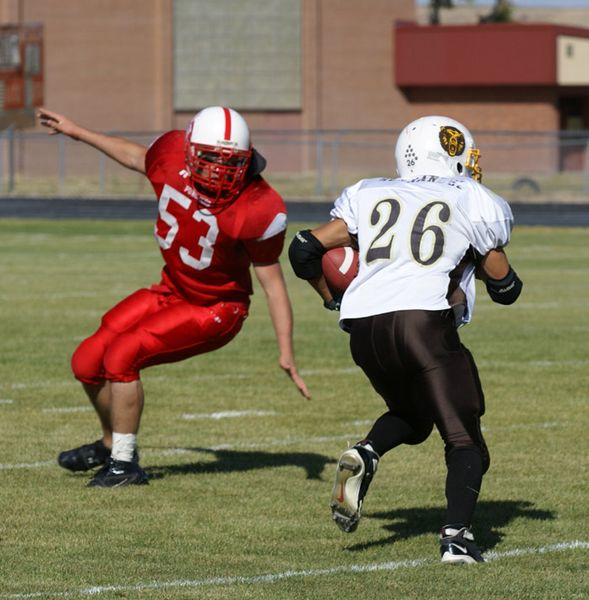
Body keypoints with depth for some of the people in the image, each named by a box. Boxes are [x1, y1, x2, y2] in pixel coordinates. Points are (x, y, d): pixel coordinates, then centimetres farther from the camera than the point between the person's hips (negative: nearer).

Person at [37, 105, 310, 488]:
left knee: (122, 356, -20)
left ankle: (125, 464, -4)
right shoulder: (173, 156, -16)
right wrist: (77, 132, 19)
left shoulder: (257, 209, -29)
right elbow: (138, 157, 10)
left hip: (215, 310, -7)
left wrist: (287, 355, -20)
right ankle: (113, 444, 33)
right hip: (172, 291, 7)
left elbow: (272, 281, -18)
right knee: (88, 362, 6)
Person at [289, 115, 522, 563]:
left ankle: (365, 456, 0)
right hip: (425, 321, -4)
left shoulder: (370, 196, 21)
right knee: (464, 439, 6)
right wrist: (483, 257, 40)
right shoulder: (475, 204, 14)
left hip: (365, 328, 4)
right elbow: (505, 288, 20)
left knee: (412, 418, 28)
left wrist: (333, 299, 32)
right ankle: (457, 534, -14)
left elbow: (305, 250, 16)